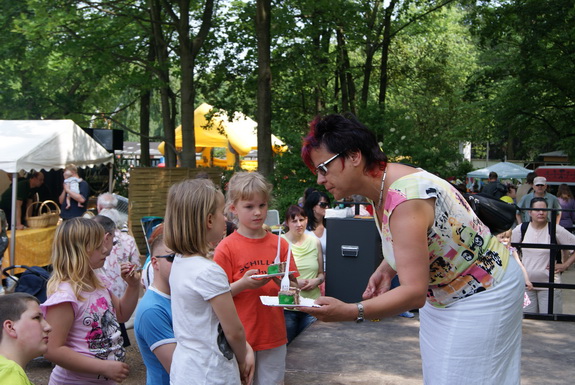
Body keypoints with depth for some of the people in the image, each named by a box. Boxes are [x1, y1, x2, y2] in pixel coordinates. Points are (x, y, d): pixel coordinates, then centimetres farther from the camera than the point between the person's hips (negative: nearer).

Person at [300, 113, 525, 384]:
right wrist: (386, 267, -4)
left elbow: (414, 293, -36)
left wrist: (349, 312, -45)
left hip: (481, 295, -9)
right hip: (442, 294, 9)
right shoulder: (380, 187, -4)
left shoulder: (404, 200, -33)